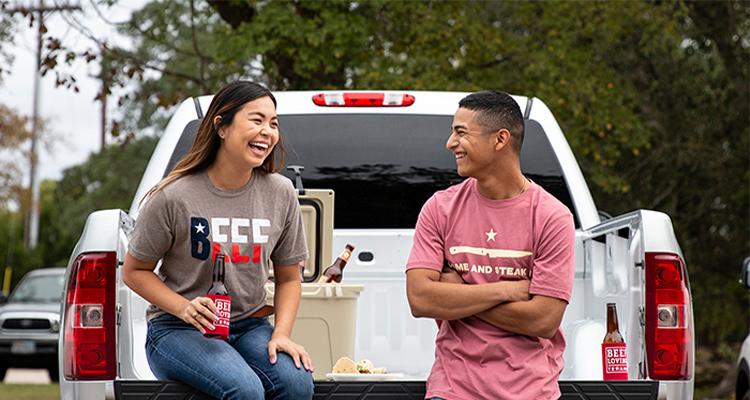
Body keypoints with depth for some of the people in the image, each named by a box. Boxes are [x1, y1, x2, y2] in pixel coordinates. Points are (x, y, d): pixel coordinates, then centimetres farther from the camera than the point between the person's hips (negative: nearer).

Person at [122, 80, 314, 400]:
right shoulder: (174, 197, -9)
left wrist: (281, 333, -7)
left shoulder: (280, 193, 2)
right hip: (177, 329, -4)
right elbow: (134, 271, 0)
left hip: (250, 326, 4)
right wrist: (184, 308, -16)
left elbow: (288, 278, 11)